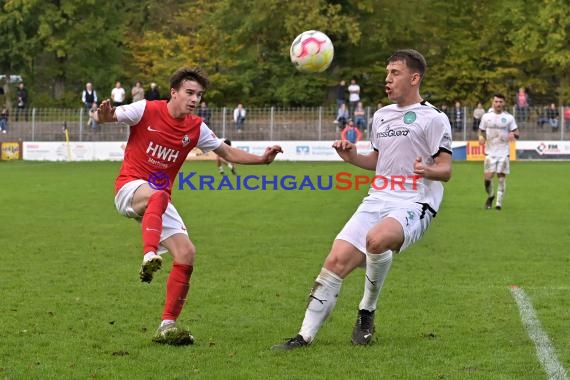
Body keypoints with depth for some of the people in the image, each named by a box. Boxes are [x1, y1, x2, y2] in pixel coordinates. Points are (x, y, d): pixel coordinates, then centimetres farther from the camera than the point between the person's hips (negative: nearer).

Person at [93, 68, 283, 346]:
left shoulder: (196, 128, 6)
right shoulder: (146, 110, -7)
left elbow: (228, 153, 14)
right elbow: (103, 117, -8)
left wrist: (261, 159, -1)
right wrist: (104, 116, -33)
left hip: (160, 201, 5)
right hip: (130, 187, -5)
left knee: (186, 252, -10)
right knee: (157, 195, -40)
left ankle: (167, 326, -4)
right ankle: (149, 257, -58)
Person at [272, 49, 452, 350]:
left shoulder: (433, 119, -4)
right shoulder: (381, 115, 18)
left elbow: (445, 170, -7)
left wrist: (428, 170, -29)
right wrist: (352, 157, 11)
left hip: (414, 204, -7)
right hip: (377, 200, 7)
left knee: (376, 239, -37)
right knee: (336, 260, -8)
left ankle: (367, 313, -14)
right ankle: (305, 336, -1)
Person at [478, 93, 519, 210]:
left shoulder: (509, 117, 3)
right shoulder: (486, 117, 6)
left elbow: (516, 133, 5)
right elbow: (481, 131, 13)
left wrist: (513, 134, -19)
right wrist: (481, 137, -10)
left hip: (503, 152, 0)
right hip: (490, 152, 0)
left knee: (501, 177, -3)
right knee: (488, 177, -6)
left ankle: (499, 202, 5)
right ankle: (490, 196, 21)